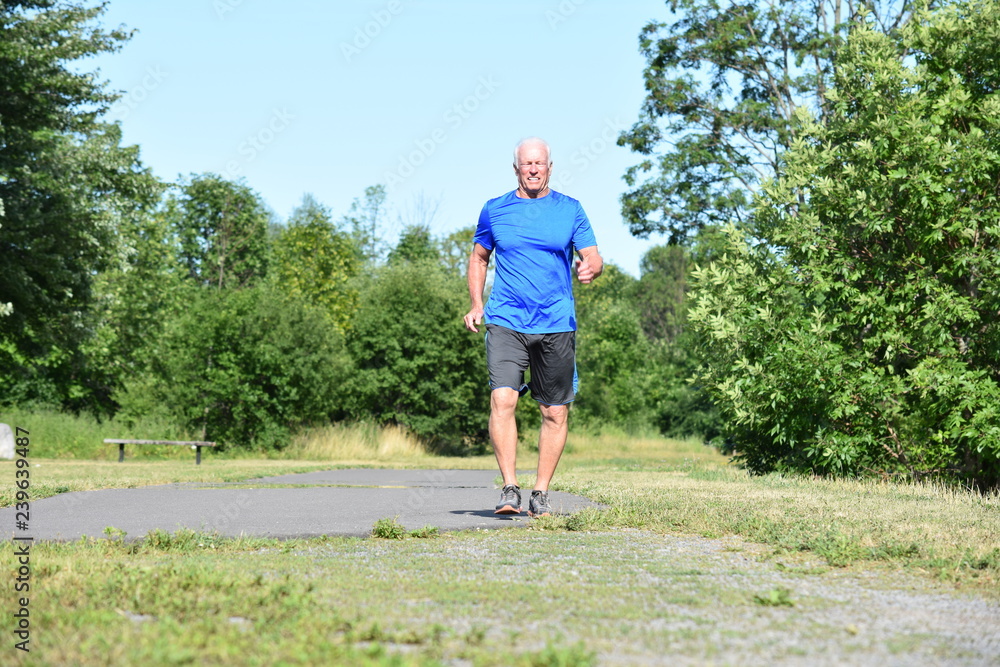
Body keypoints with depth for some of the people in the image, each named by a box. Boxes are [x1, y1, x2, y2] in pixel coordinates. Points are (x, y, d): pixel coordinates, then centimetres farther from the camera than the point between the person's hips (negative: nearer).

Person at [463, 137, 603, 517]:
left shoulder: (570, 210, 7)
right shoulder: (495, 210, 9)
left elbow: (593, 258, 3)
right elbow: (479, 257, 20)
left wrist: (591, 269, -21)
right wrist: (476, 304, 8)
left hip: (557, 325, 1)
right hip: (506, 322, -1)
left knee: (555, 413, 3)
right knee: (502, 399, -18)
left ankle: (540, 493, 14)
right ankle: (509, 488, -13)